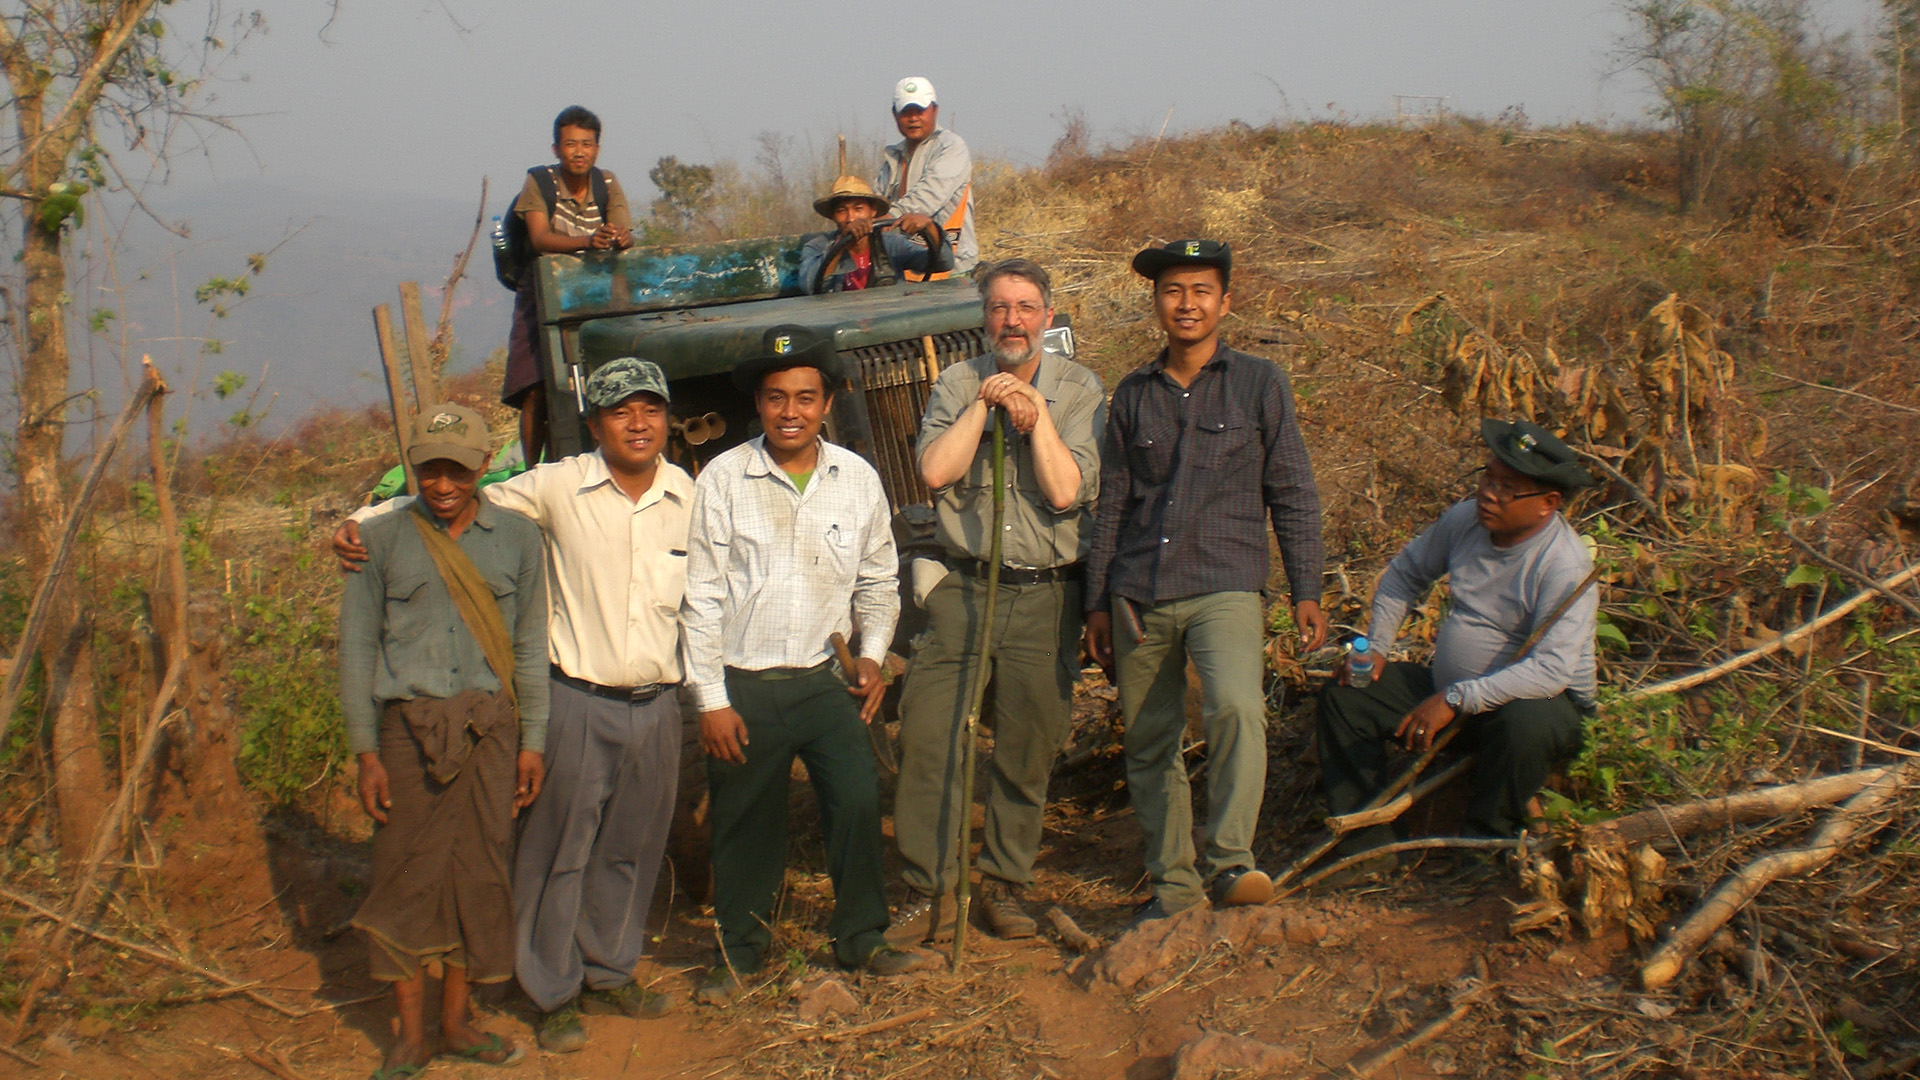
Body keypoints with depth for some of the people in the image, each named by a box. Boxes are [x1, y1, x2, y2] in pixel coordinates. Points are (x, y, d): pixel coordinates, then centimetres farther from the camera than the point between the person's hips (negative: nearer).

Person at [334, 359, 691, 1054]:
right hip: (578, 702, -3)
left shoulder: (690, 497, 2)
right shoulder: (557, 488, -7)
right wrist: (361, 523, -12)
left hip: (658, 703, 3)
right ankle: (554, 995, 21)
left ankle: (609, 975, 33)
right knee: (559, 849, 5)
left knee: (632, 851, 14)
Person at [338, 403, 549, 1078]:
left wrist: (532, 741, 6)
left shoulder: (516, 538, 7)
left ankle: (458, 1020, 21)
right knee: (406, 876, 1)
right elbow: (356, 647, 4)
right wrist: (365, 752, -2)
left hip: (490, 727, 2)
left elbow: (530, 646, 10)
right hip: (408, 725, -1)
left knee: (480, 872, 6)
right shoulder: (382, 540, 2)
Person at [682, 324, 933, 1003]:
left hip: (825, 681, 2)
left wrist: (872, 654, 2)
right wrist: (710, 698, -7)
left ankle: (861, 940, 20)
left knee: (859, 804, -1)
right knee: (746, 823, 9)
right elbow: (701, 598, -6)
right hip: (744, 686, -2)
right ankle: (739, 951, 28)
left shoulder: (857, 479, 1)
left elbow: (878, 579, 14)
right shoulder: (722, 480, -8)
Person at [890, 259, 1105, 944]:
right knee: (927, 737, -7)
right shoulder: (958, 384, 7)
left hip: (1045, 597, 0)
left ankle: (1005, 886, 21)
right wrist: (984, 404, -10)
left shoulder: (1080, 392, 3)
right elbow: (936, 471, -9)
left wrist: (1035, 415, -12)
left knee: (1028, 751, 6)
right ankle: (931, 890, 5)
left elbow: (1067, 492, -10)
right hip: (962, 586, 1)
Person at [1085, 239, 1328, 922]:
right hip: (1138, 595, 3)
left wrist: (1306, 593, -1)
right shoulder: (1132, 395, 12)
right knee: (1148, 743, 6)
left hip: (1225, 588, -3)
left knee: (1236, 709, -28)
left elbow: (1293, 495, 5)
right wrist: (1097, 603, 13)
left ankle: (1229, 861, -22)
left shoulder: (1260, 384, 5)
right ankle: (1174, 882, 19)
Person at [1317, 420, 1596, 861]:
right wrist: (1375, 648, 4)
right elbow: (1406, 572, 15)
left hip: (1538, 698, -6)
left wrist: (1456, 700, -36)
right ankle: (1367, 844, -8)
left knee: (1526, 724, -40)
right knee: (1342, 696, -5)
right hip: (1448, 692, 7)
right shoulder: (1466, 518, -3)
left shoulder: (1565, 566, -23)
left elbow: (1553, 668, -33)